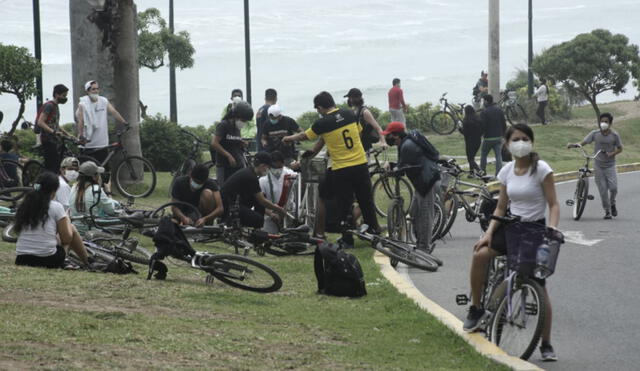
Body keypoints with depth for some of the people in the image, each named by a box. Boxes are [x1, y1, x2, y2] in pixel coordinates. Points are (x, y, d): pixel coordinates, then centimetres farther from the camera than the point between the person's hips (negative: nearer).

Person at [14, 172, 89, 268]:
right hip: (48, 261, -5)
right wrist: (67, 220, 19)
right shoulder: (56, 207, -5)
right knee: (72, 229, 22)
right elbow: (66, 239, -1)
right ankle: (87, 263, 30)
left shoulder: (23, 206, 8)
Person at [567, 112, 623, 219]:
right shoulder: (595, 133, -3)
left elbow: (619, 149, 5)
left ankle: (612, 203, 20)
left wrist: (612, 153, -15)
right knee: (603, 189, 1)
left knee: (613, 187, -12)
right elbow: (583, 142, -8)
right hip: (598, 165, 1)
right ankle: (607, 211, 14)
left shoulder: (614, 135, -3)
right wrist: (573, 145, -27)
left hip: (610, 165, -1)